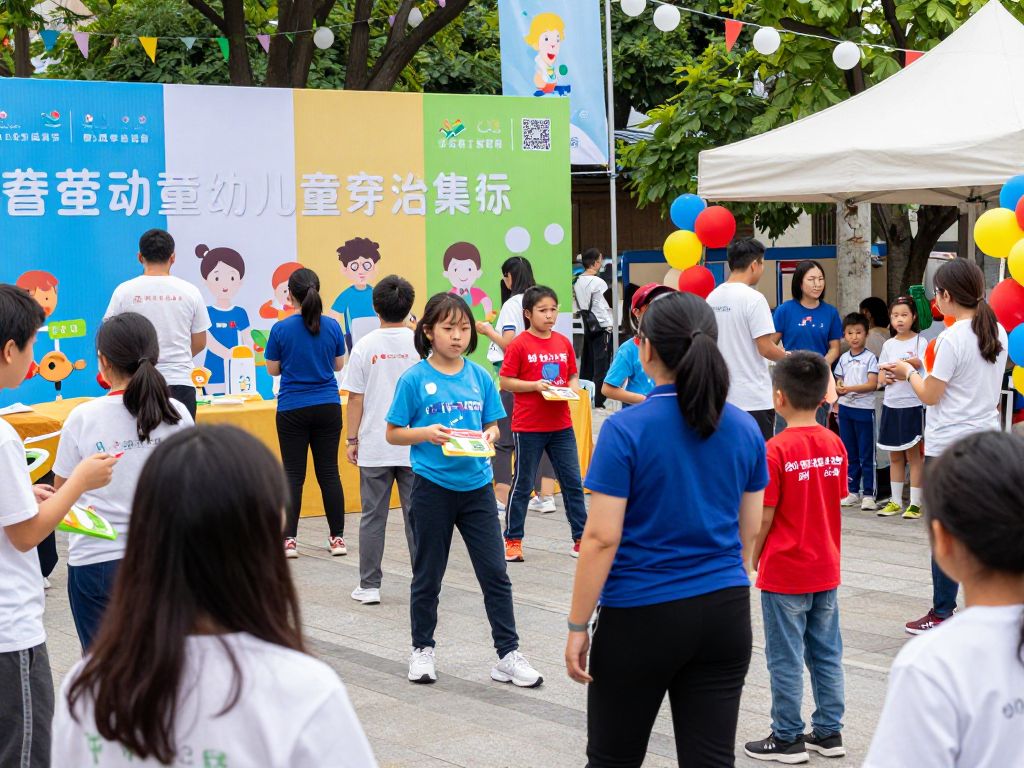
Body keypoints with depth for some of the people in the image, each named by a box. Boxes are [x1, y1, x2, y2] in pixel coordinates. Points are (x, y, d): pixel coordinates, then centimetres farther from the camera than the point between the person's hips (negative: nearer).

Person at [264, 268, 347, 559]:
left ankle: (289, 540, 3)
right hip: (327, 407, 2)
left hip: (292, 410, -2)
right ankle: (337, 538, 9)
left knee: (293, 474, 3)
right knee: (329, 472, 7)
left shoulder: (281, 329, -10)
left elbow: (272, 369, 0)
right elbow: (339, 364, 8)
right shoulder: (332, 326, -4)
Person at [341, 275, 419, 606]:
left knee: (372, 517, 7)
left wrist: (352, 439, 6)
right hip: (415, 447, 1)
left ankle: (369, 585, 10)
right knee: (416, 516, 7)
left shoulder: (365, 346, -5)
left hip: (374, 447, 0)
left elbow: (355, 398, -3)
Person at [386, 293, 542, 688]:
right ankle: (422, 649, 27)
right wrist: (427, 434, -18)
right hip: (433, 488, -3)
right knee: (427, 576, 10)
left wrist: (488, 436, -12)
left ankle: (508, 655, 10)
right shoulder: (414, 379, -6)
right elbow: (393, 433, -1)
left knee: (495, 573, 3)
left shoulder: (480, 377, 4)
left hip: (477, 486, 3)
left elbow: (492, 425, 11)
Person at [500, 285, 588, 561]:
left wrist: (571, 389, -6)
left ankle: (581, 538, 15)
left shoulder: (564, 343, 6)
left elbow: (573, 376, 15)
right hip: (528, 427, -4)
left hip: (561, 425, 4)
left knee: (573, 482, 6)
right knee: (522, 484, 5)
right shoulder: (519, 345, -8)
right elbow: (505, 381, -8)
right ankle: (512, 540, 16)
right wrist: (535, 385, -20)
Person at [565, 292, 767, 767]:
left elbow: (601, 538, -15)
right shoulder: (744, 429, 2)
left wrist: (577, 626, -7)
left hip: (642, 619, -4)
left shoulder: (626, 430, -14)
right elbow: (749, 532, 10)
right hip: (725, 615, 4)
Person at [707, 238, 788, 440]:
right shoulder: (753, 298, -14)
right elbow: (765, 348, -16)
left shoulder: (712, 297, 8)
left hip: (723, 396, 7)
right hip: (754, 399, -7)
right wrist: (789, 357, 2)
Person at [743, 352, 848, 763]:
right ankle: (829, 732, 23)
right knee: (826, 653, 15)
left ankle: (788, 738, 13)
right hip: (826, 570, 6)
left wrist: (752, 558, 0)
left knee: (786, 658, 5)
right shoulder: (835, 444, -1)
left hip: (784, 573, -6)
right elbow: (836, 504, 6)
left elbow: (764, 517, -15)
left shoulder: (777, 449, -18)